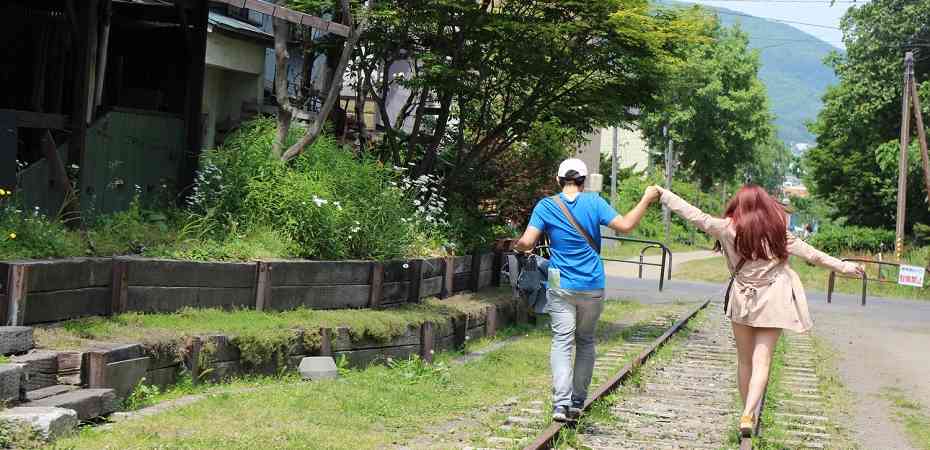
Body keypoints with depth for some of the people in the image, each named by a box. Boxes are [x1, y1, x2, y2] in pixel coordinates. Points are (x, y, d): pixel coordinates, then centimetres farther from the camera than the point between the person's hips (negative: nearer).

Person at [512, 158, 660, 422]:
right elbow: (625, 226, -10)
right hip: (592, 286, 1)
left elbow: (527, 242, -10)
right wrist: (646, 200, 2)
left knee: (562, 341, -4)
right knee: (585, 341, 15)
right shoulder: (593, 202, -4)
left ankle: (561, 402, -19)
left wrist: (518, 246, 13)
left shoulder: (546, 206, -3)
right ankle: (578, 402, 18)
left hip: (560, 287, -1)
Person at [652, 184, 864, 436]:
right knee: (762, 361, -2)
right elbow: (812, 254, 2)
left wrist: (663, 194, 4)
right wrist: (843, 266, 13)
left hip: (742, 300, 0)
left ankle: (747, 414, 20)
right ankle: (748, 415, -18)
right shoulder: (777, 232, -3)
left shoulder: (728, 228, -7)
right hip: (773, 303, 0)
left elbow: (694, 215, -6)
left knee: (745, 361, 15)